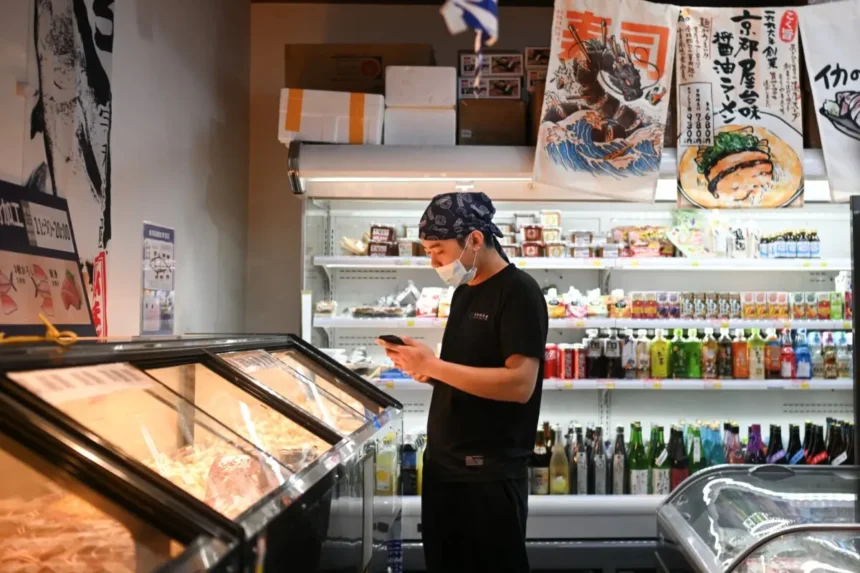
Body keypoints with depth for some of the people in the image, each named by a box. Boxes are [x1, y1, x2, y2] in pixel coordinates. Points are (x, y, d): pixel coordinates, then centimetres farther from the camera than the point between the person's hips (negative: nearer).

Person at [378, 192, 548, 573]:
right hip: (443, 464, 8)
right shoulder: (464, 292, 12)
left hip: (490, 474, -8)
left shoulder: (519, 293, -14)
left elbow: (519, 384, -23)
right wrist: (424, 371, -1)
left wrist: (433, 365, -23)